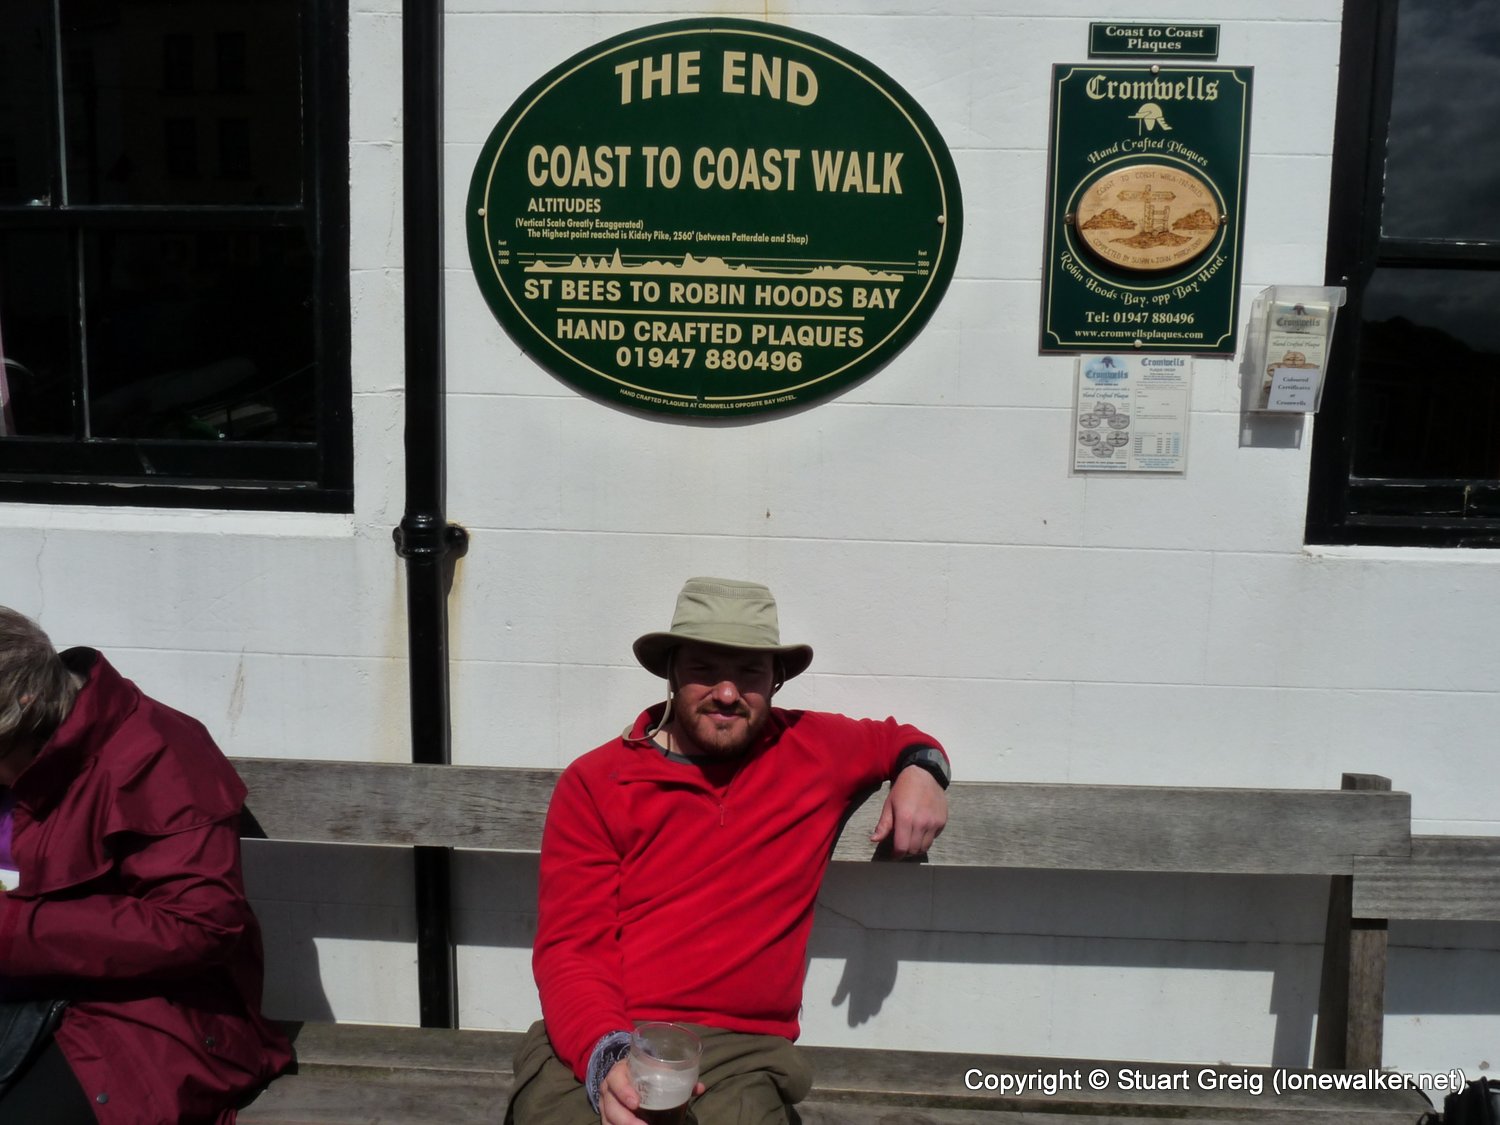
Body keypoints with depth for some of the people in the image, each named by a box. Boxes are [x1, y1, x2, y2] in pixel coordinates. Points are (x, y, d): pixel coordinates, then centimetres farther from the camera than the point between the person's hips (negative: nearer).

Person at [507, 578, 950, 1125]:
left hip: (740, 1046, 1)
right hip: (593, 1044, -1)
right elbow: (568, 947, -4)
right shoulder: (593, 782, 2)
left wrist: (920, 769, 8)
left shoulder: (813, 749, 10)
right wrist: (607, 1054, -22)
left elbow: (897, 739, 32)